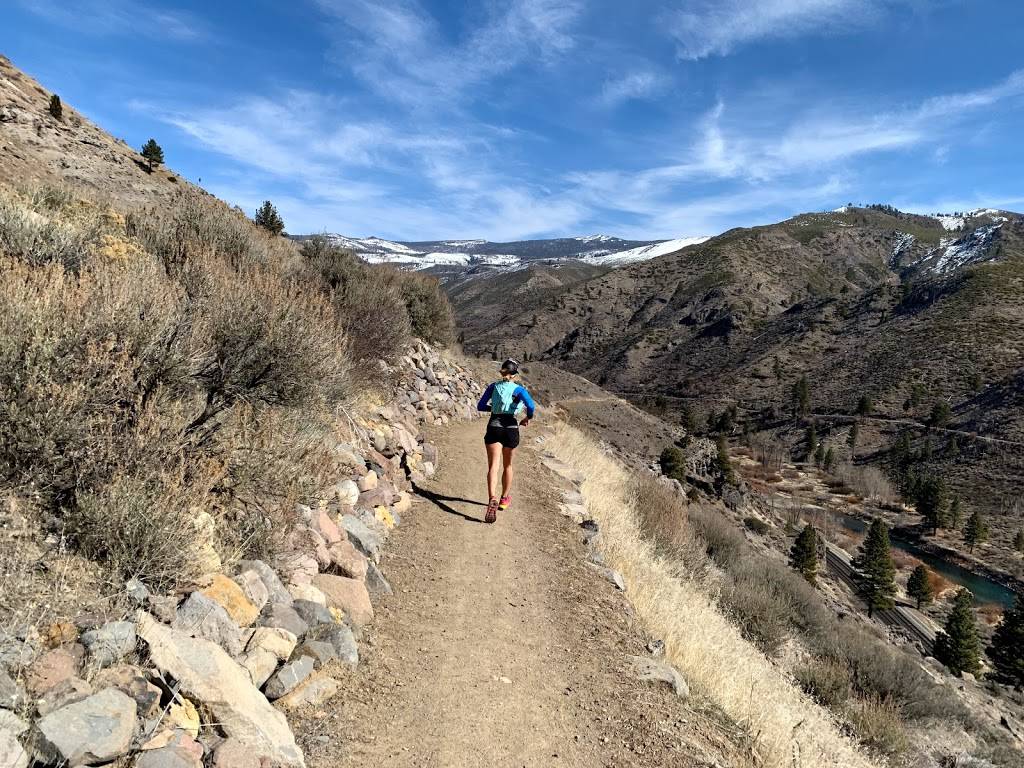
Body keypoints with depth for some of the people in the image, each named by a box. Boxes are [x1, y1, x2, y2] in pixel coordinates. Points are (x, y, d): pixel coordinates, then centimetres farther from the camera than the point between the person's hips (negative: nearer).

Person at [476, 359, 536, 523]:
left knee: (493, 466, -6)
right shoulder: (519, 389, 0)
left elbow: (480, 406, 6)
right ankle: (504, 499, 32)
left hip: (493, 427, 0)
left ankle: (492, 499, -29)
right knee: (507, 465, 19)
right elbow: (531, 406, -16)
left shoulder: (493, 386, 7)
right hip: (511, 428, 0)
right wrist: (527, 419, 2)